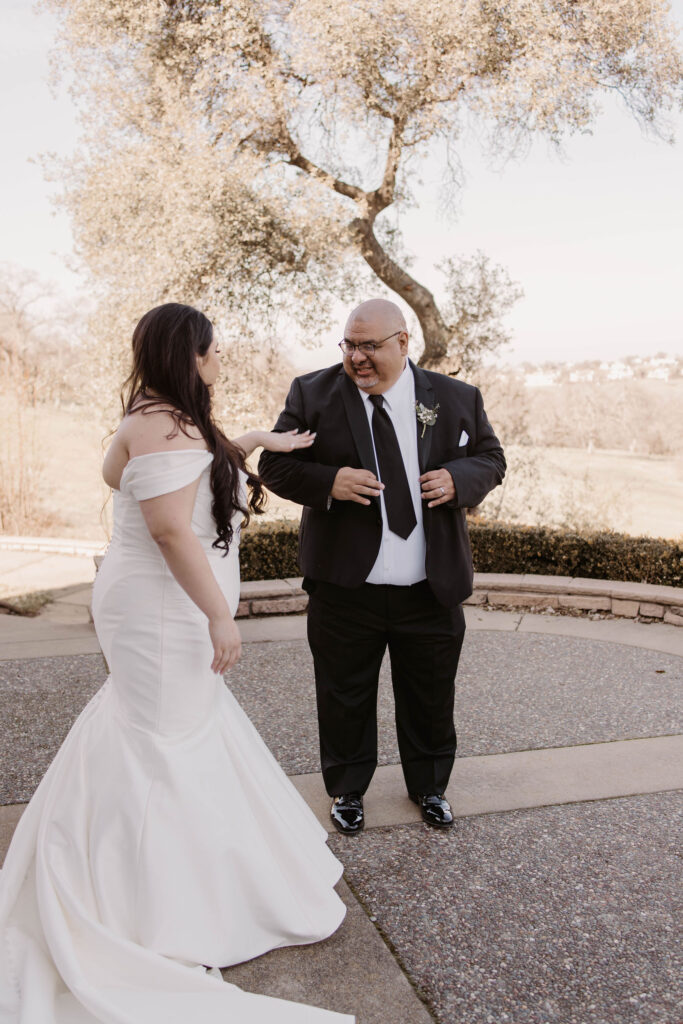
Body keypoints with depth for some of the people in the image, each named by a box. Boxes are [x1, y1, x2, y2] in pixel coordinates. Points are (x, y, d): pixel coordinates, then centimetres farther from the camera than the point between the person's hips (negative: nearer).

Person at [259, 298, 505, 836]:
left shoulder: (456, 398, 2)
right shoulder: (313, 393, -2)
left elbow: (491, 457, 10)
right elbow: (274, 463, -1)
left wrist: (459, 479, -12)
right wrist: (327, 483, -20)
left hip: (432, 590, 2)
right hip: (344, 590, -1)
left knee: (431, 697, 17)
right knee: (344, 697, 13)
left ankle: (429, 787, 41)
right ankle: (347, 789, 37)